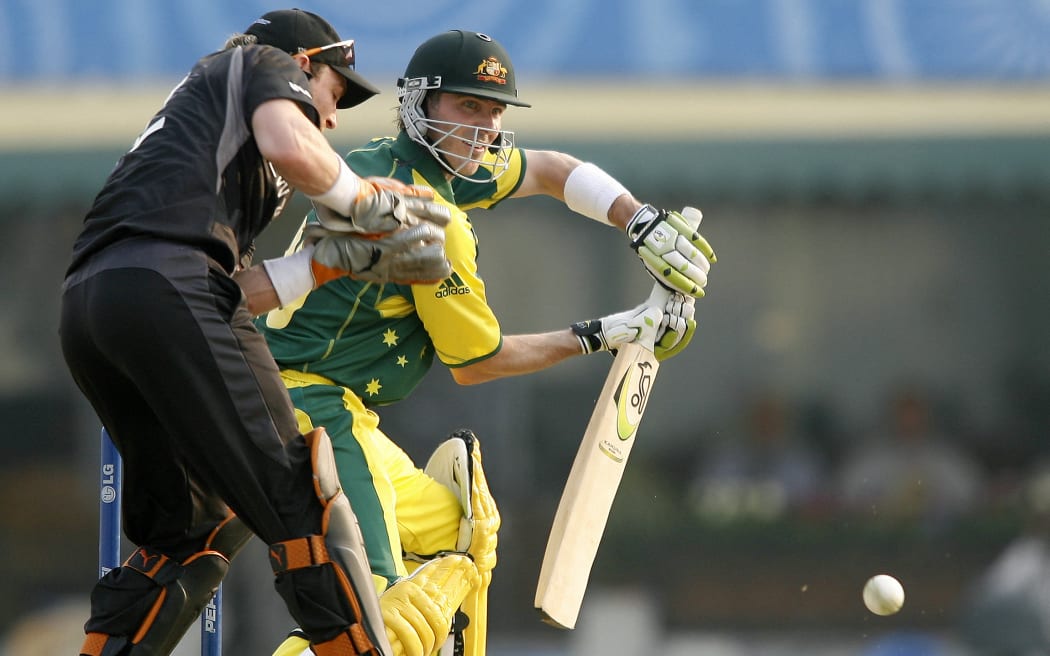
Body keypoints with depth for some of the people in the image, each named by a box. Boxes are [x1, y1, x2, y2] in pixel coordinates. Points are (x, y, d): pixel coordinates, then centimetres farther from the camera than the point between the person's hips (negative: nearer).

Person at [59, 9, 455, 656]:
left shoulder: (197, 104, 39)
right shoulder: (266, 62, 18)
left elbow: (234, 290, 27)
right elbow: (288, 146, -7)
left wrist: (339, 258, 23)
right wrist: (369, 202, 9)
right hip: (165, 280, -9)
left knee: (191, 524, 16)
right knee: (300, 502, -8)